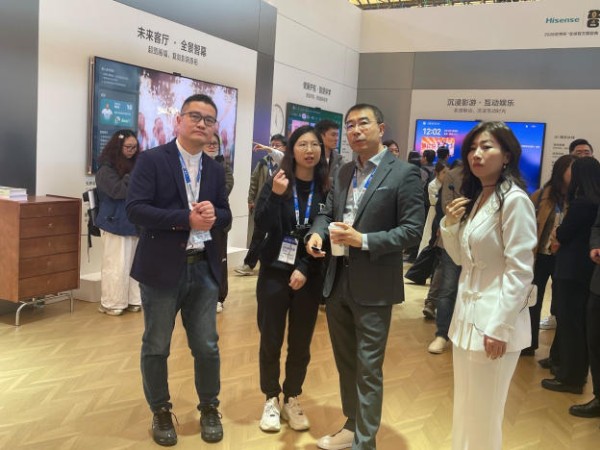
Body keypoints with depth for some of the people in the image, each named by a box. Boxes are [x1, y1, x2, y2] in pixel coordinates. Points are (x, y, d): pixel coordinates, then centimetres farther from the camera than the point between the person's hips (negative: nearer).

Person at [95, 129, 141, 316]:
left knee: (134, 263, 3)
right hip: (116, 223, -4)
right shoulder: (106, 169, -3)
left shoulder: (135, 165, 10)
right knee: (116, 265, 1)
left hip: (134, 222, 4)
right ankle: (111, 303, 11)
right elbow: (118, 190, -14)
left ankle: (132, 300, 13)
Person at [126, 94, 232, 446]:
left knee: (207, 346, 11)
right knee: (156, 347, 10)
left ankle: (210, 409, 31)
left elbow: (225, 217, 11)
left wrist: (213, 215, -12)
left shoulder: (216, 170, 10)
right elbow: (135, 209, -15)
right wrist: (186, 218, -21)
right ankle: (161, 413, 30)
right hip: (162, 268, -4)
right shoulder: (152, 160, -6)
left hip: (204, 268, 4)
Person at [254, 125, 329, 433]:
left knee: (301, 344, 10)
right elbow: (262, 225, -11)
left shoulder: (326, 189, -2)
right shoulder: (276, 183, -2)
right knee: (270, 341, 6)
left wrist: (305, 269, -11)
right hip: (274, 273, 0)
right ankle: (271, 400, 24)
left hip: (310, 278, 1)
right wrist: (276, 195, -25)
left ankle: (292, 401, 27)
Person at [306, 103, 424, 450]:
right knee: (345, 362, 19)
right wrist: (317, 232, -10)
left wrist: (363, 240, -23)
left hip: (372, 287, -6)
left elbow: (412, 230, -14)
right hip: (337, 283, 7)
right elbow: (328, 212, 13)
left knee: (368, 369, 5)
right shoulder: (343, 173, 12)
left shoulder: (404, 173, -9)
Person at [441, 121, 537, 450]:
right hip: (467, 314, 8)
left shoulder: (514, 200, -15)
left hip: (495, 319, -8)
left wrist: (500, 327, -18)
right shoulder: (474, 197, 11)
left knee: (483, 413, 5)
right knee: (463, 408, 18)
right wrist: (449, 224, -2)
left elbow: (519, 271, -17)